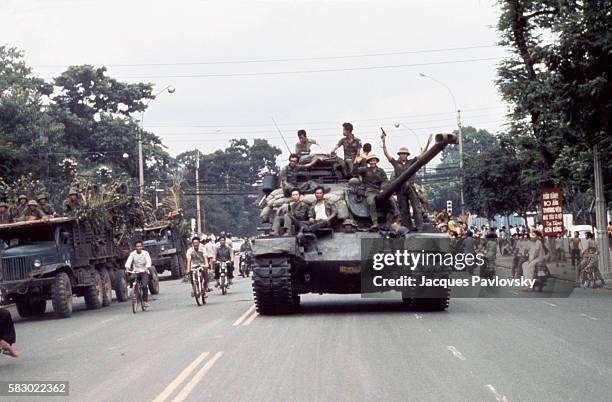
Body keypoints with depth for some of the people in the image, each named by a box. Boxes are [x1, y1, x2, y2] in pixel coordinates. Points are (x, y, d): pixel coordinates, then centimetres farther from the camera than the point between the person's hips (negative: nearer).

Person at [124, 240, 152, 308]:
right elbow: (129, 261, -15)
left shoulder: (145, 253, -5)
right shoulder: (132, 254, -1)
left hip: (144, 272, -1)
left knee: (144, 286, -19)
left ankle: (145, 301, -8)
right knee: (131, 278, -32)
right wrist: (127, 268, -36)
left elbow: (148, 261, -19)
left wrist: (147, 268, -39)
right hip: (135, 271, 1)